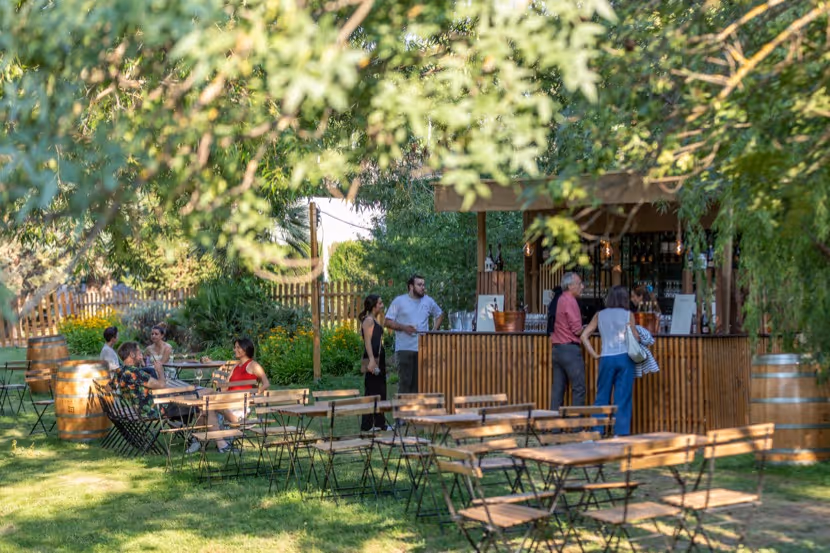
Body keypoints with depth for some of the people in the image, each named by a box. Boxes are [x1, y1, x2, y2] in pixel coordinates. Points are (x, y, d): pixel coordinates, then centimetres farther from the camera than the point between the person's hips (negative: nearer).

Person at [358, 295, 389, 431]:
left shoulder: (374, 320, 19)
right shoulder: (369, 320, -10)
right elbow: (368, 341, -19)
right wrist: (371, 360, -27)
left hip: (379, 359, 10)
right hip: (372, 360, -10)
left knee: (380, 391, 12)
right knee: (371, 391, -7)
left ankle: (379, 423, 18)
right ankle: (367, 425, -5)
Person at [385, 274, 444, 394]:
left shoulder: (429, 301, 10)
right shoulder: (399, 301, -1)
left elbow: (440, 315, 26)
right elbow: (388, 322, -2)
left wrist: (434, 330, 11)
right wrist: (404, 327, -16)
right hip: (405, 348, -4)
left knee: (418, 382, 8)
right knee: (405, 381, -7)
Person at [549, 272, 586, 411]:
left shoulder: (557, 300, 14)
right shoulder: (570, 301, -12)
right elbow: (577, 329, -16)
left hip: (556, 348, 9)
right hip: (569, 348, -9)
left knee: (558, 388, 8)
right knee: (579, 388, -5)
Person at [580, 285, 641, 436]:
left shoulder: (600, 315, 7)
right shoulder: (628, 314, 1)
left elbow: (584, 335, 3)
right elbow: (636, 338, -3)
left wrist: (594, 354, 6)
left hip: (606, 359, 2)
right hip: (625, 358, -2)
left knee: (602, 397, 9)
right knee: (623, 398, 2)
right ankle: (621, 432, 3)